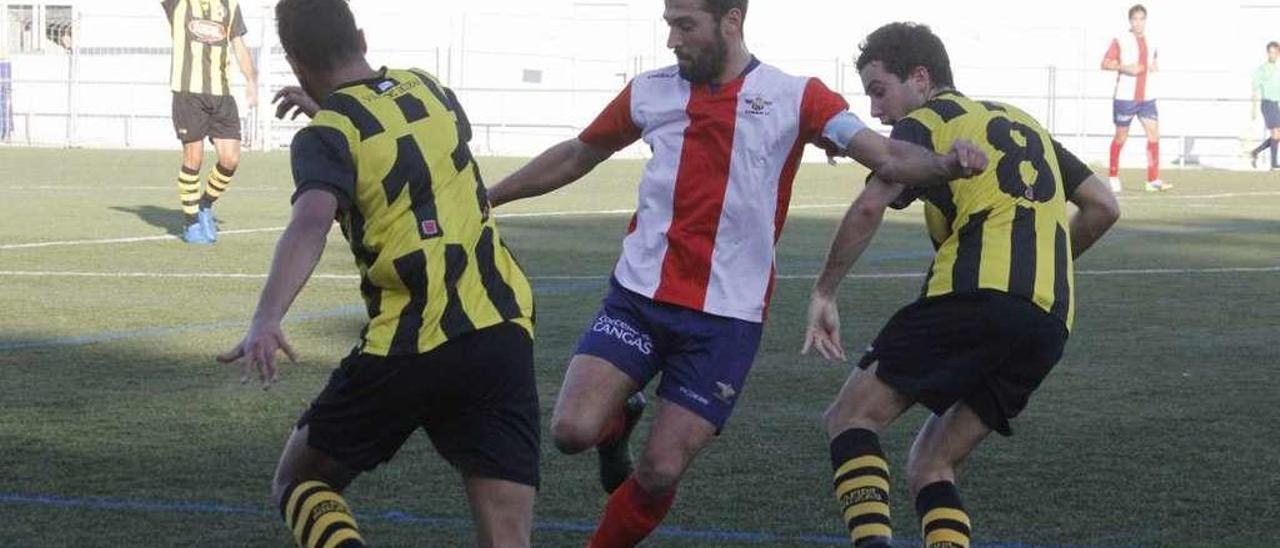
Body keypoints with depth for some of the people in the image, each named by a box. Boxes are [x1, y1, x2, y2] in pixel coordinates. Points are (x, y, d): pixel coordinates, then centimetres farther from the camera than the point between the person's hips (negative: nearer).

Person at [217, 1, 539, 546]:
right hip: (504, 331, 4)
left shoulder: (326, 136, -2)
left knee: (298, 481, 18)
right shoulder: (430, 91, 15)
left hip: (409, 348, -4)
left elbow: (311, 220, -24)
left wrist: (266, 320, -39)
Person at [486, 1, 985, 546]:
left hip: (726, 319, -2)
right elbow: (576, 156, 21)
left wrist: (946, 163, -33)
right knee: (572, 430, -15)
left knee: (660, 471, -5)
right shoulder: (650, 91, 6)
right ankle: (618, 422, 21)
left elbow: (887, 157, -11)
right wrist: (485, 198, 25)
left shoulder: (795, 97, -3)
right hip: (637, 297, 2)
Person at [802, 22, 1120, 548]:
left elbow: (870, 207, -9)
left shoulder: (925, 122, 7)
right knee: (931, 465, 14)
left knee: (851, 418, 0)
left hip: (978, 293, -7)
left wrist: (824, 294, -2)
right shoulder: (1023, 123, 28)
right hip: (1051, 320, 7)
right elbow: (1103, 206, 26)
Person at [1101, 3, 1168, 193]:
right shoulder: (1120, 41, -4)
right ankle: (1113, 177, 20)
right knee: (1121, 137, 5)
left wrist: (1155, 66, 5)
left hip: (1147, 97, 4)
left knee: (1154, 134, -9)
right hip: (1125, 97, -4)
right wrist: (1124, 67, -21)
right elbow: (1105, 63, -8)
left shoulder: (1151, 42, 12)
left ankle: (1153, 180, -10)